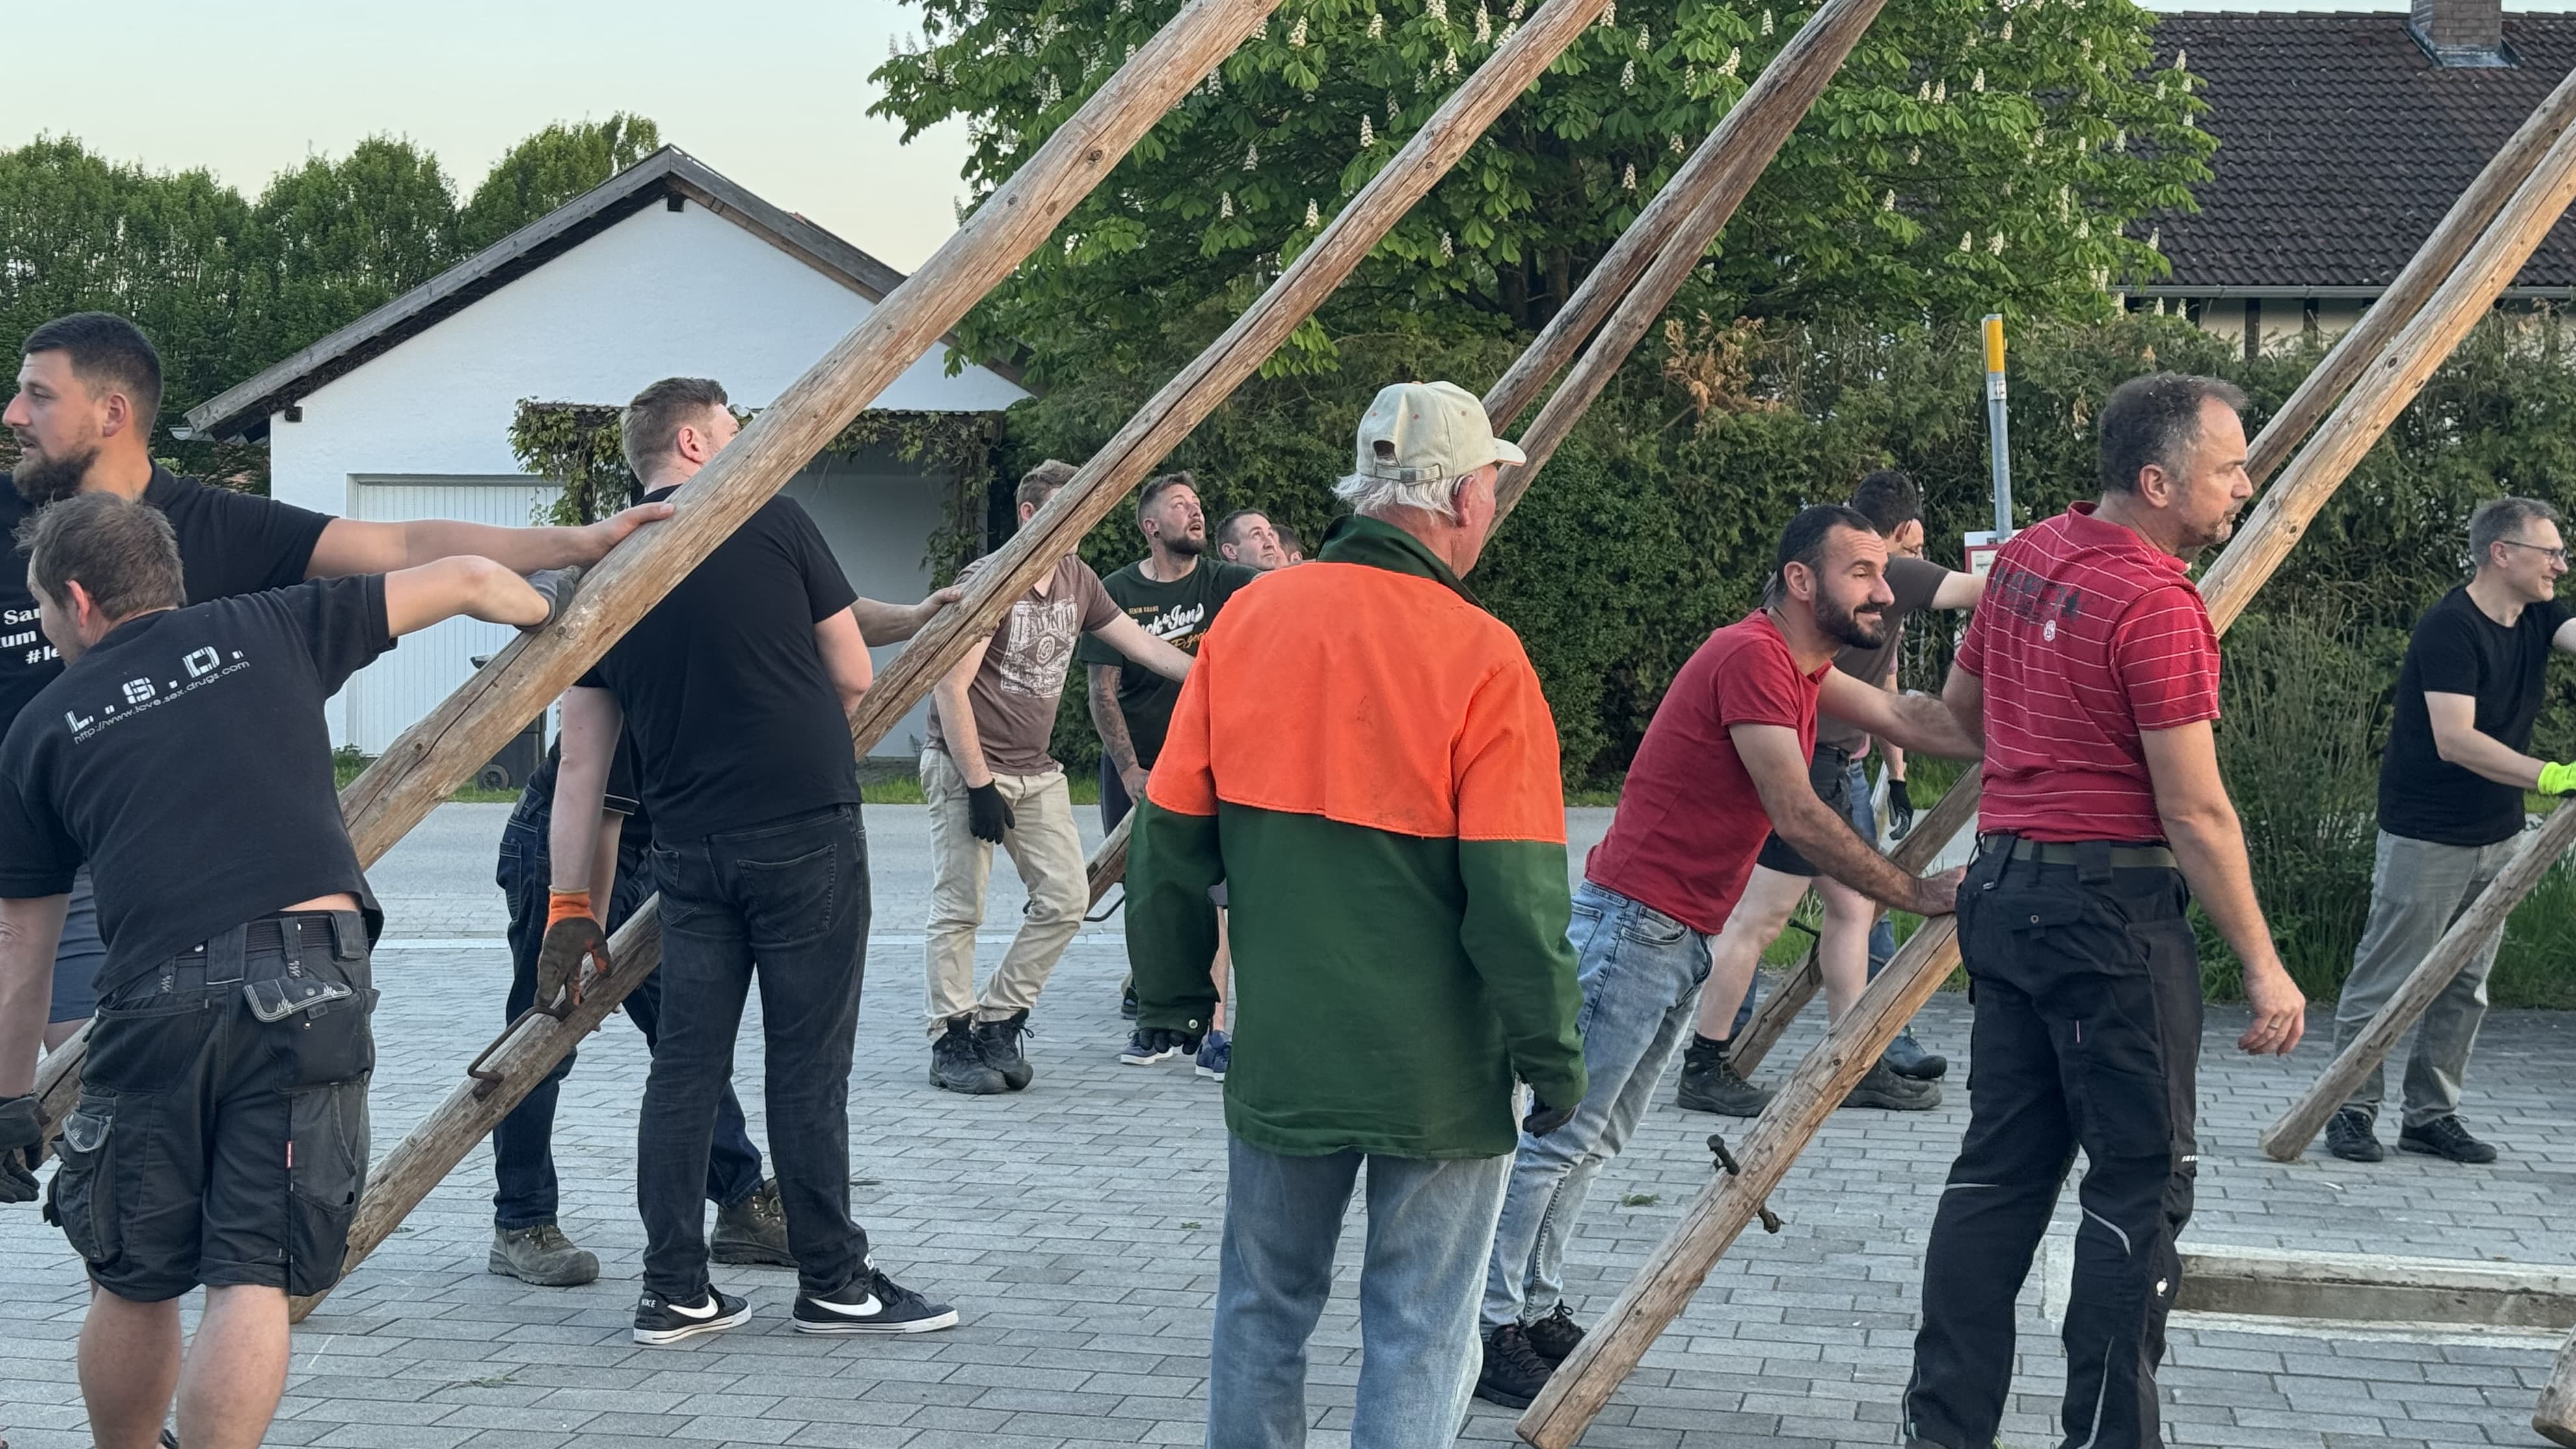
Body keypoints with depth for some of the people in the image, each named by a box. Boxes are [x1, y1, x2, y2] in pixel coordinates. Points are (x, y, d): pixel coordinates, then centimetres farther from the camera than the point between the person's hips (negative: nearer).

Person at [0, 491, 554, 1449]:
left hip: (153, 999, 1)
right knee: (253, 1284, 0)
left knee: (132, 1288, 17)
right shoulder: (267, 632, 15)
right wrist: (546, 615, 43)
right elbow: (467, 580, 22)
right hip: (306, 988, 0)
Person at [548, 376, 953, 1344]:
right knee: (808, 1064, 1)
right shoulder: (773, 522, -3)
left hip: (688, 847, 4)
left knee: (686, 1064, 9)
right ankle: (833, 1283, 9)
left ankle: (674, 1291, 11)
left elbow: (581, 761, 8)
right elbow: (854, 677, 3)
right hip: (807, 830, -4)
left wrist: (570, 906, 12)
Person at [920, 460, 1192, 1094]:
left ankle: (996, 1021, 12)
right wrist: (979, 784, -18)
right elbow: (951, 689, -17)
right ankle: (951, 1044, 4)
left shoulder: (1077, 579, 7)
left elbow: (1142, 645, 16)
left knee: (1066, 899, 1)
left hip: (1036, 772, 7)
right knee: (959, 908, -4)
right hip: (967, 766, -7)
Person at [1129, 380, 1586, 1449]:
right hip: (1440, 1069, -4)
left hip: (1280, 1048, 4)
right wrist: (1551, 1056, -4)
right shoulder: (1480, 657, -15)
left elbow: (1172, 832, 5)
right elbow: (1516, 893, -15)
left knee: (1264, 1310, 18)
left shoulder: (1249, 620, -1)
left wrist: (1171, 990, 17)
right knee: (1419, 1337, 5)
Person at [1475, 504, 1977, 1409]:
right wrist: (1916, 895, -16)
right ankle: (1491, 1329, -3)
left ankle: (1538, 1311, 19)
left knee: (1597, 1138, 13)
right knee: (1563, 1132, -7)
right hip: (1634, 920, -10)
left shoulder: (1799, 664, 12)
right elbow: (1799, 818, -22)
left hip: (1684, 935, 10)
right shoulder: (1752, 658, -19)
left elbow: (1909, 719, 17)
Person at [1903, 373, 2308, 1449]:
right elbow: (2196, 815, -16)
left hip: (2003, 888, 8)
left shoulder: (2025, 558, 9)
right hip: (2111, 903, -8)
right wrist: (2261, 964, -11)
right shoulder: (2157, 607, -16)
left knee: (2001, 1168, 11)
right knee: (2142, 1179, 0)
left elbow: (1960, 703, 24)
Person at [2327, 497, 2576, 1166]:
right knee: (2386, 979, -1)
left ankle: (2431, 1115, 19)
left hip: (2496, 834, 8)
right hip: (2427, 837, -8)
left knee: (2465, 986, 11)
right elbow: (2455, 740, -27)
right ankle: (2352, 1110, 8)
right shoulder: (2450, 628, -20)